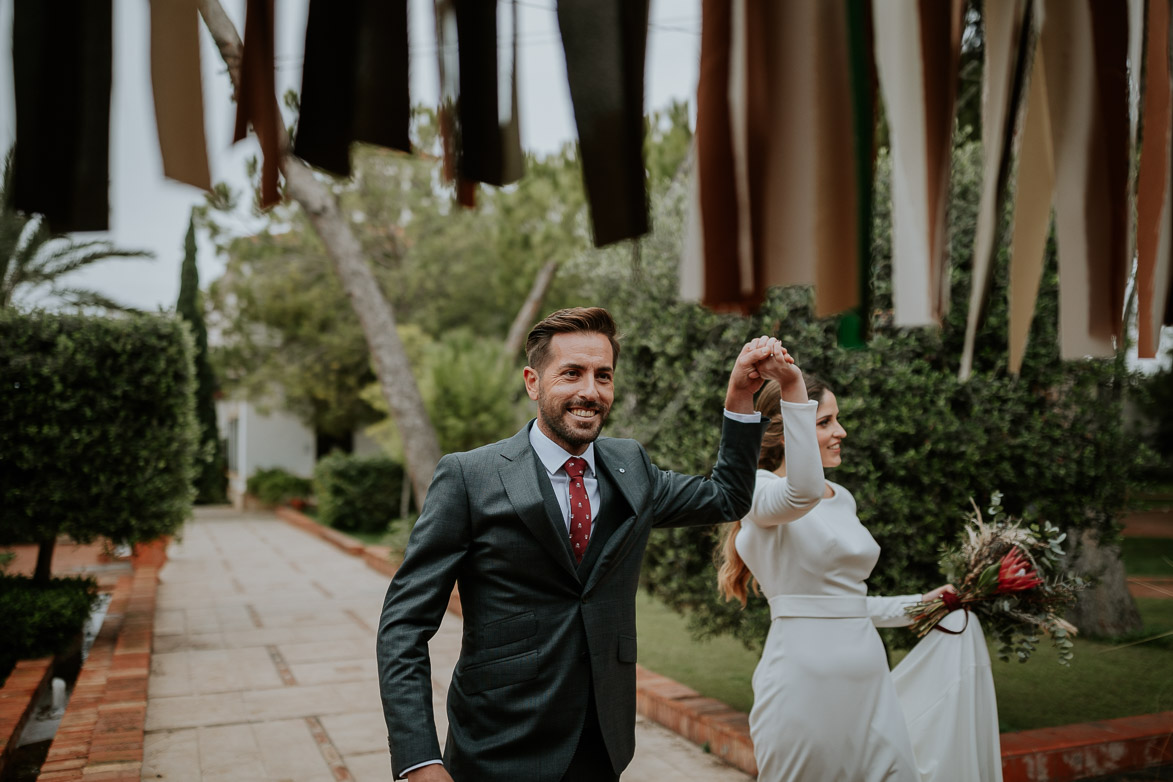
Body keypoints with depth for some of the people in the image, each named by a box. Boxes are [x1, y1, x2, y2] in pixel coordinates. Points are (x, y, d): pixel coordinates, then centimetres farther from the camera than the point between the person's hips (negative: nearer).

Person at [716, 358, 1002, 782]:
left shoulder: (843, 498, 16)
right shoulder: (762, 489, -9)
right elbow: (802, 492, -35)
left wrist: (917, 605, 26)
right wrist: (795, 390, -34)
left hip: (866, 678, 8)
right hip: (806, 680, -7)